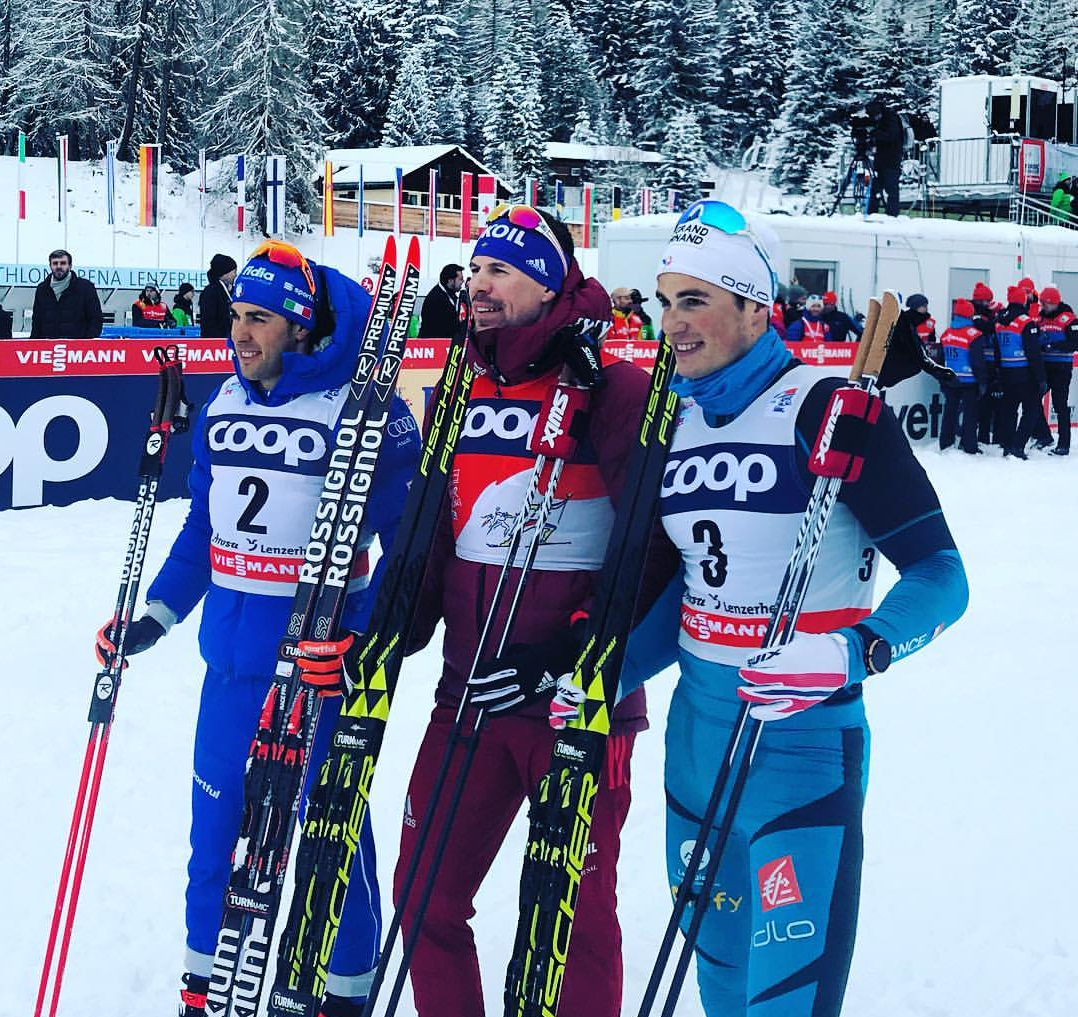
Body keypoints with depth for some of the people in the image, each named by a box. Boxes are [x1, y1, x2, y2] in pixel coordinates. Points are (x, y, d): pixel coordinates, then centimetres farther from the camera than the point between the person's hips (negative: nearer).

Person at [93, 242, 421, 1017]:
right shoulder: (225, 403, 6)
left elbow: (408, 536, -14)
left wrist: (377, 639, -24)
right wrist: (157, 614, 10)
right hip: (231, 647, 6)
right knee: (216, 810, 14)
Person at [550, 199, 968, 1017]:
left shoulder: (827, 408, -13)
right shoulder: (675, 421, 8)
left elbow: (940, 576, -16)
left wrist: (847, 655, -31)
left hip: (803, 735, -6)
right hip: (698, 725, 7)